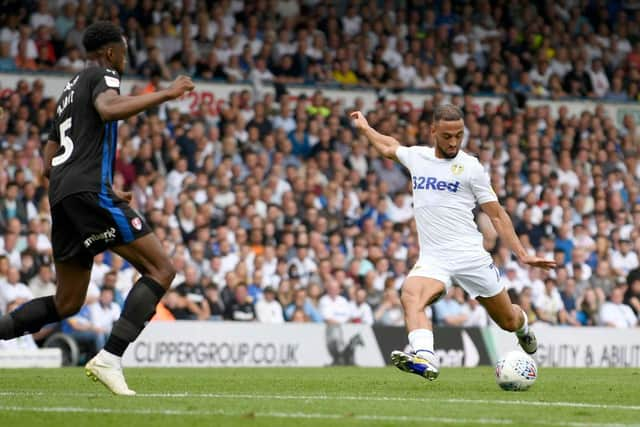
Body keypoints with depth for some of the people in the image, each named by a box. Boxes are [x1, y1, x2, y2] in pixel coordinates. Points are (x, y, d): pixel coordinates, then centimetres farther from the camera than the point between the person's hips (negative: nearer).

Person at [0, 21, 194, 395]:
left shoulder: (70, 91, 30)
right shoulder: (101, 76, 3)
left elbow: (50, 164, 32)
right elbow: (109, 109, -23)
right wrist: (167, 94, -17)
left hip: (62, 196, 9)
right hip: (90, 190, -9)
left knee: (67, 304, 15)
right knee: (161, 269, -9)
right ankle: (109, 360, -20)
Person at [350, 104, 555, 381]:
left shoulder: (470, 167, 0)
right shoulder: (417, 157, 10)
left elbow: (497, 215, 3)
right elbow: (389, 147, 36)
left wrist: (522, 255, -2)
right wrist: (365, 128, 45)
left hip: (470, 255, -2)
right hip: (432, 257, 2)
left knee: (508, 321, 8)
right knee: (410, 297, -32)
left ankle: (523, 329, 47)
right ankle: (425, 360, -52)